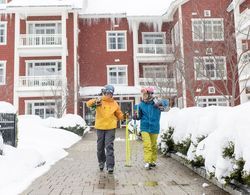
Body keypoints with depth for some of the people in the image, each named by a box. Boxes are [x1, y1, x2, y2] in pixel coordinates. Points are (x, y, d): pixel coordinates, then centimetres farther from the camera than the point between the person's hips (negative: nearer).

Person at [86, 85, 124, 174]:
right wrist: (95, 102, -34)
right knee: (100, 147, 13)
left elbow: (119, 115, 16)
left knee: (109, 147, -7)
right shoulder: (99, 101, -1)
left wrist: (124, 117, -1)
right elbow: (88, 104, -18)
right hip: (100, 127, 0)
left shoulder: (114, 103, 7)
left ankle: (110, 166, -4)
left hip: (111, 128, 0)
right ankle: (101, 162, 35)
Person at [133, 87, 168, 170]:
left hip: (154, 128, 0)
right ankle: (147, 162, -5)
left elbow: (166, 102, -23)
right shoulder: (141, 105, -2)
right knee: (147, 145, -9)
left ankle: (153, 161, 29)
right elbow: (139, 116, 7)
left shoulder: (156, 102, -7)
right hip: (145, 128, 0)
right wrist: (136, 116, -14)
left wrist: (160, 103, -41)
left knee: (153, 145, 14)